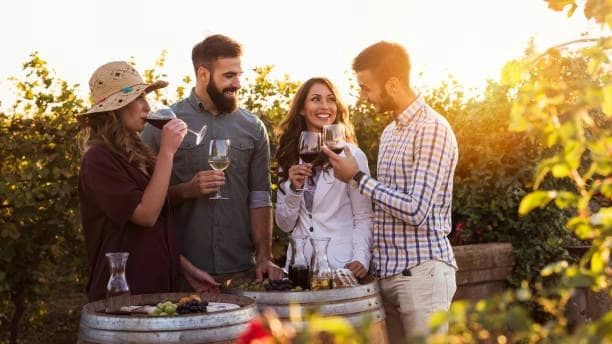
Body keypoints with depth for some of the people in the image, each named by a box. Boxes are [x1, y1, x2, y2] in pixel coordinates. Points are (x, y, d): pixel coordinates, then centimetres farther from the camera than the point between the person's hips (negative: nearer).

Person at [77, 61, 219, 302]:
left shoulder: (135, 154, 13)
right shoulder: (99, 160, -14)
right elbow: (146, 214, -22)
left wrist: (186, 268, 12)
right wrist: (167, 151, -20)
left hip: (157, 286, 8)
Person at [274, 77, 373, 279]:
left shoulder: (352, 155, -4)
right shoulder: (289, 158, 8)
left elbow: (364, 218, -6)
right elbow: (284, 225, 8)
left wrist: (361, 259, -20)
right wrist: (294, 189, -8)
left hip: (342, 265, -3)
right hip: (300, 265, 3)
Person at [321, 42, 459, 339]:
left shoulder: (432, 129, -12)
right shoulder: (389, 132, 16)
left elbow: (416, 211, -18)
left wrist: (357, 178, -12)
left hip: (421, 272, -8)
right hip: (386, 272, 8)